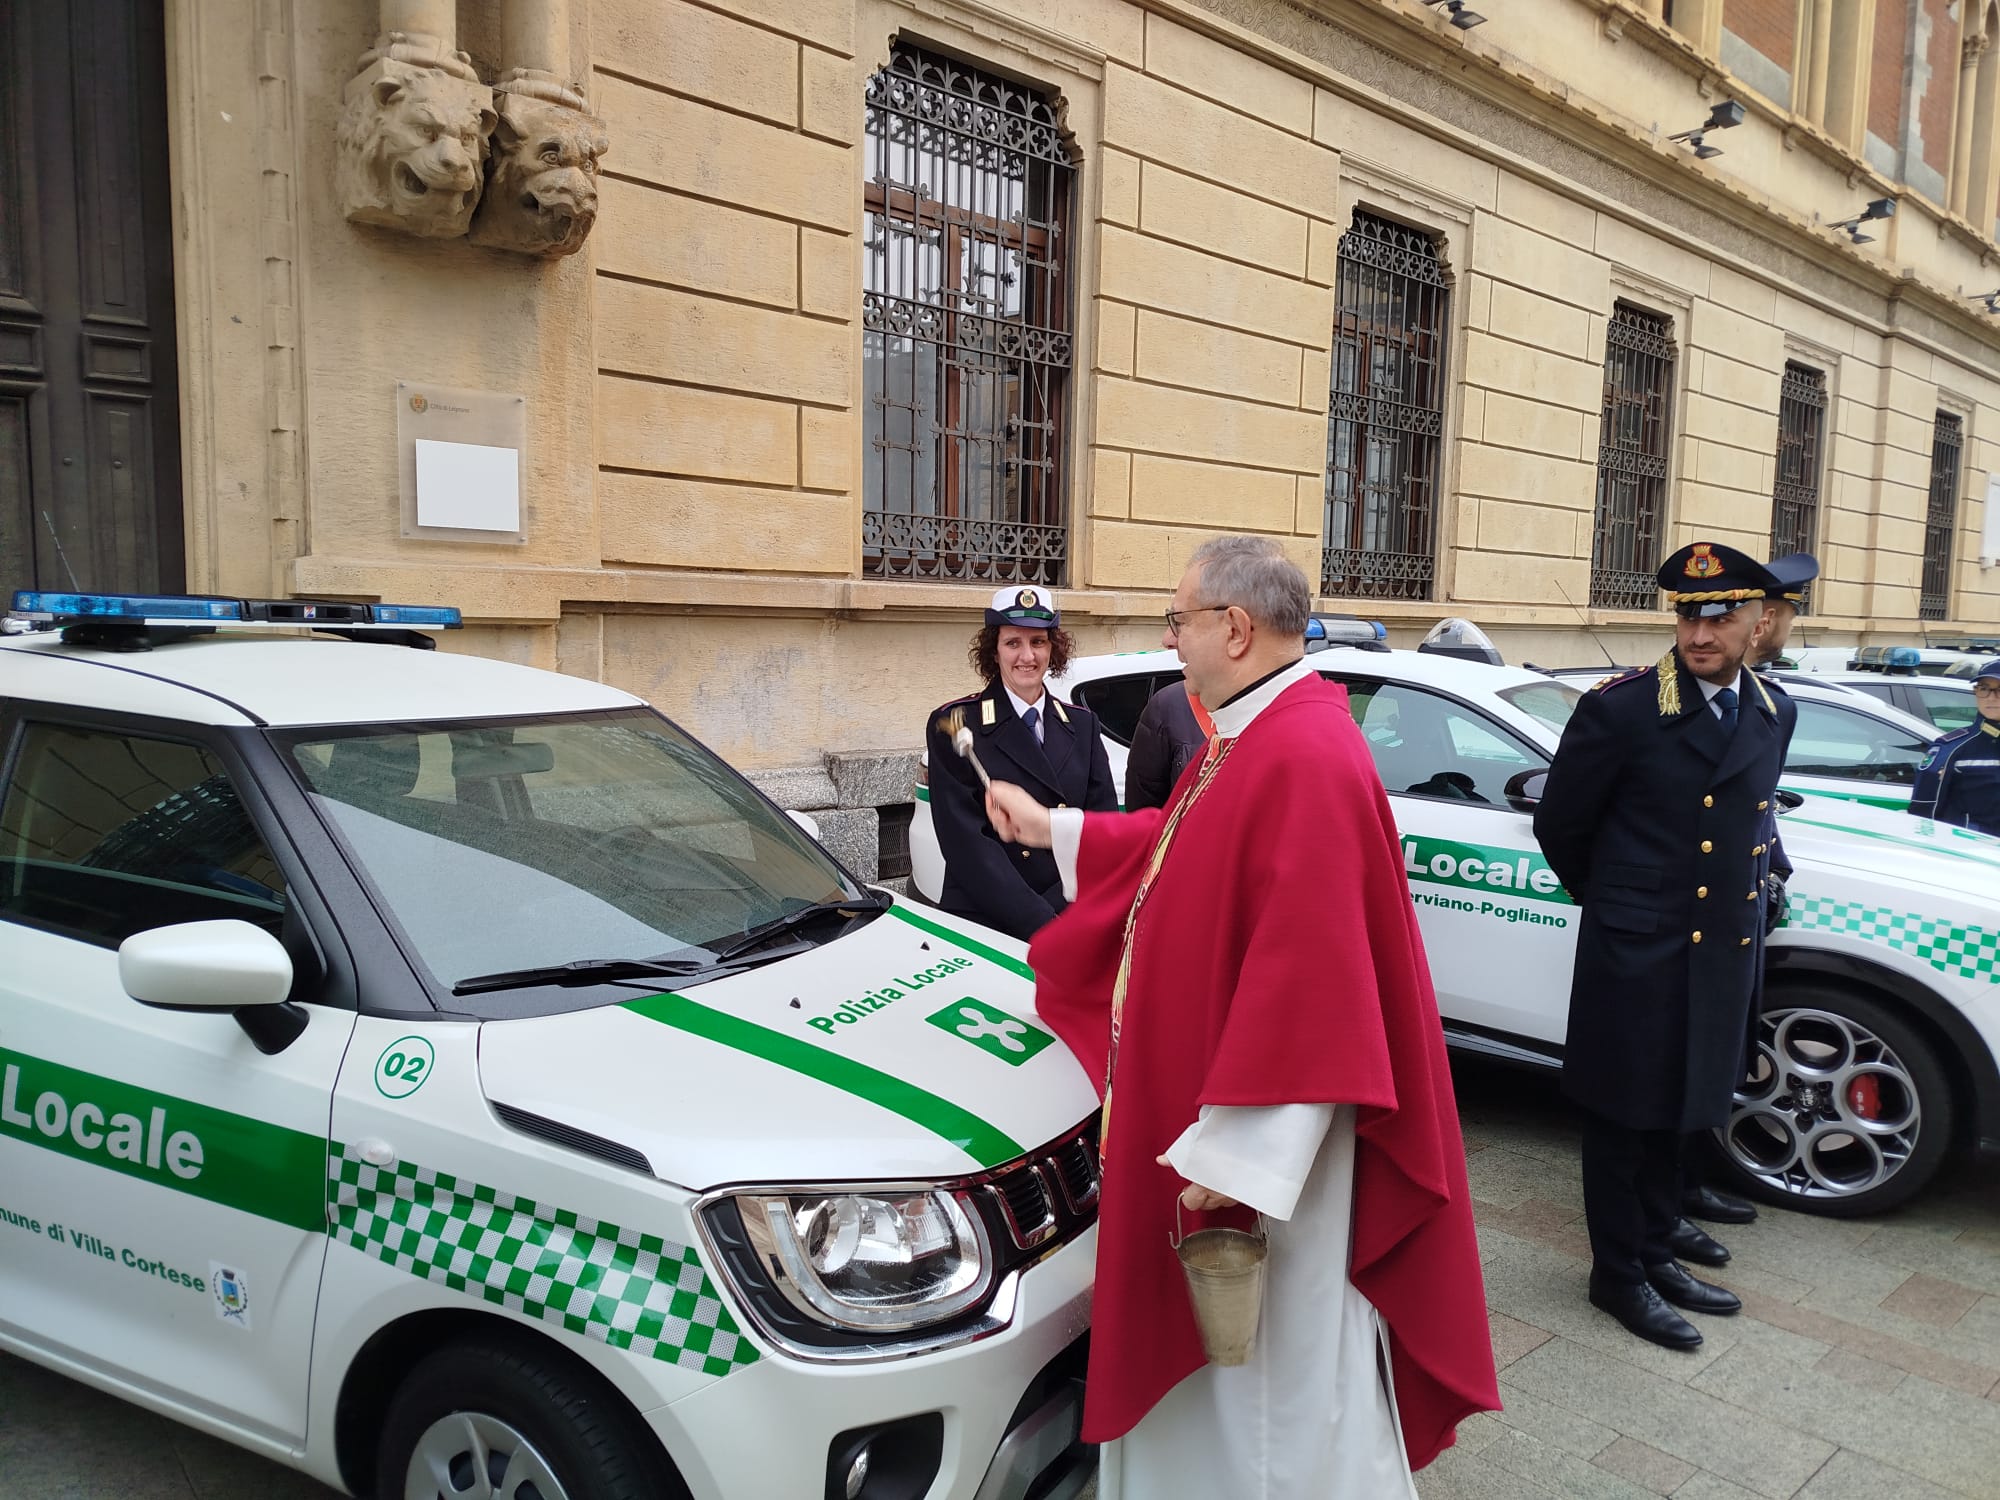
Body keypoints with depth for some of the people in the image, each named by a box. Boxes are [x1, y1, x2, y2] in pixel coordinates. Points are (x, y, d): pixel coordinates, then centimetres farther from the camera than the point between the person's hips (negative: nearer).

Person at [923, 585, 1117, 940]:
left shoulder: (1083, 724, 8)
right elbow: (966, 844, -13)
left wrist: (1060, 911, -15)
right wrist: (1043, 925, -20)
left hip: (1075, 922, 3)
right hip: (981, 925, -3)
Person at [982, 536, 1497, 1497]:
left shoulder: (1306, 760, -27)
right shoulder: (1249, 738, 7)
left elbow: (1307, 979, -30)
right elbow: (1178, 848, 23)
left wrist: (1235, 1153, -27)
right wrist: (1051, 828, 28)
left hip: (1266, 1146, -10)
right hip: (1201, 1088, 10)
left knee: (1277, 1365, 9)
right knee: (1211, 1351, 26)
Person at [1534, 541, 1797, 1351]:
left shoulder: (1774, 714, 5)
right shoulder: (1619, 709, -14)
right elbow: (1560, 824, -5)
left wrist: (1745, 901, 14)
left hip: (1722, 951, 6)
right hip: (1634, 954, -6)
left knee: (1675, 1114, 19)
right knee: (1625, 1120, 7)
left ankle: (1656, 1255, 35)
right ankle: (1618, 1276, 23)